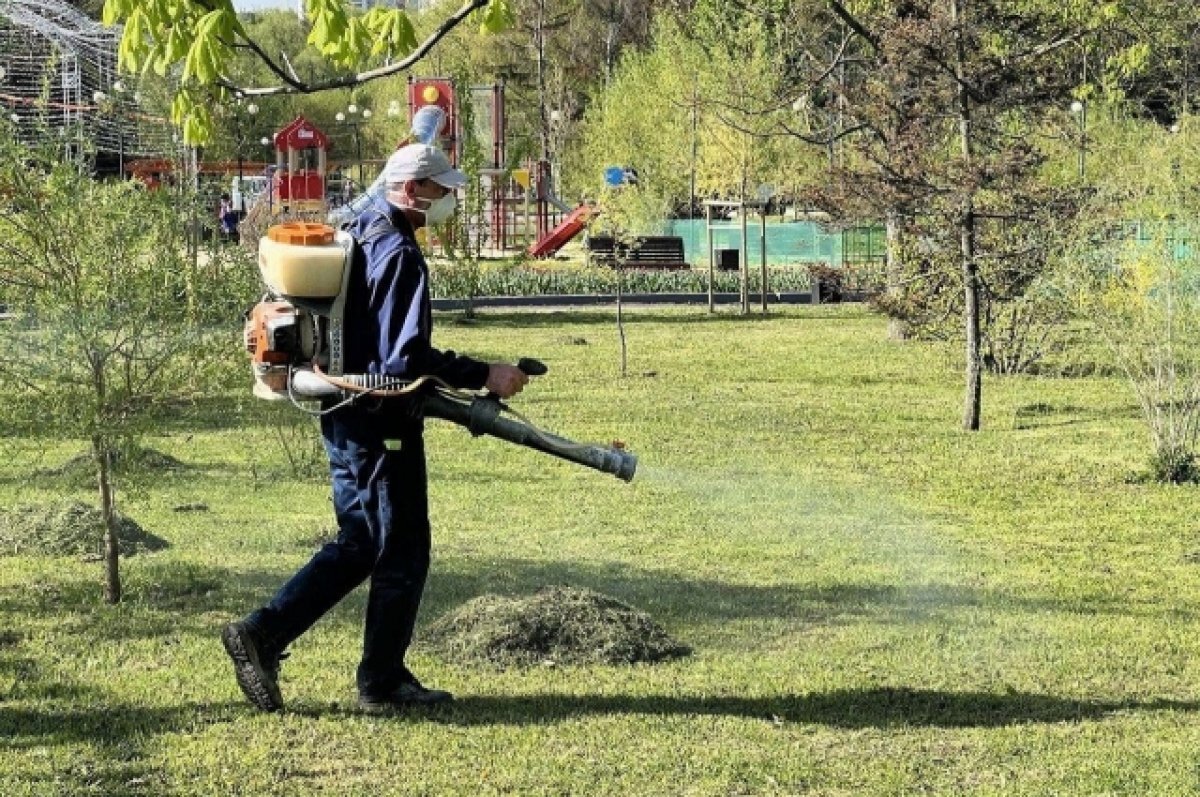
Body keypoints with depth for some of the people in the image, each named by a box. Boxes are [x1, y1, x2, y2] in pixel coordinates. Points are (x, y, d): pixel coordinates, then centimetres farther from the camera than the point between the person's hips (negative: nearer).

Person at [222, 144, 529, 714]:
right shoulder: (399, 253, -18)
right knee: (402, 551, 2)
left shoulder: (357, 234, 12)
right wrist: (483, 376, -22)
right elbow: (405, 357, -25)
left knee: (357, 544, 17)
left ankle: (261, 634, 11)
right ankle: (382, 683, 11)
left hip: (343, 418, 10)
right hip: (382, 425, -10)